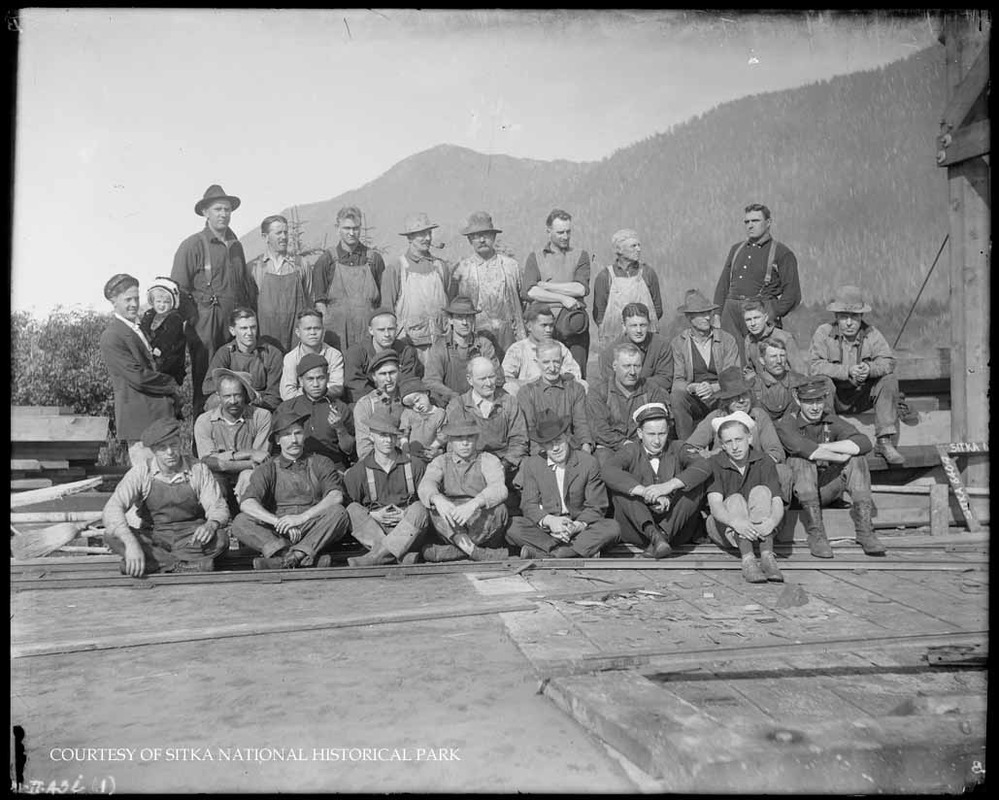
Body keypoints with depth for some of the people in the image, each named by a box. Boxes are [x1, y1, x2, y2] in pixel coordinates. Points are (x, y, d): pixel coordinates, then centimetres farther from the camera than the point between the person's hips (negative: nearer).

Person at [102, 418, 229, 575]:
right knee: (112, 536, -26)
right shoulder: (141, 472, -6)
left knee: (220, 540, -30)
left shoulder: (199, 470, -4)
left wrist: (211, 525, -30)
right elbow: (113, 508, -17)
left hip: (191, 539, -1)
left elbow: (219, 508, -4)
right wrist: (131, 543, -36)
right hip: (152, 539, 1)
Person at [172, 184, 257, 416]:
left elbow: (248, 283, 22)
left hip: (237, 323, 6)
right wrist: (193, 318, -12)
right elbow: (178, 289, -7)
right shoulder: (192, 245, -4)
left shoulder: (235, 244, 16)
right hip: (205, 326, -6)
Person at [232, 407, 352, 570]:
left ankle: (292, 558, -41)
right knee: (241, 522, -23)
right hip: (277, 535, 1)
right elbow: (247, 503, -5)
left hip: (315, 532, -1)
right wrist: (279, 522, -21)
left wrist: (302, 517, -19)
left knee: (337, 512, -27)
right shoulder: (267, 469, 12)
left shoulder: (320, 463, 12)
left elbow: (336, 496, -5)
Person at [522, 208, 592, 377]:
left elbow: (581, 289, -2)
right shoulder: (535, 258, 13)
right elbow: (530, 292, -3)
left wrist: (545, 286, -1)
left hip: (574, 321, 0)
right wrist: (563, 298, -9)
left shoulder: (580, 256, 14)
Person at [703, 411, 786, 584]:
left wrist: (772, 521, -43)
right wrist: (735, 521, -47)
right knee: (735, 500, -30)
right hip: (724, 524, -1)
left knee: (761, 492, -25)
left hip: (758, 528, 1)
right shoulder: (714, 464, -12)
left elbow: (778, 503, -18)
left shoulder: (765, 464, -7)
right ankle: (748, 560, -45)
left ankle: (767, 556, -37)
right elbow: (715, 505, -25)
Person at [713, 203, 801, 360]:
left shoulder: (782, 253, 4)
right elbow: (723, 285, 21)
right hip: (730, 317, 4)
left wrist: (771, 315, -11)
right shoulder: (735, 249, 20)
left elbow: (792, 294, -1)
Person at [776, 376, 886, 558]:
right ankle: (815, 534, -33)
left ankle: (864, 528, -21)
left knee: (857, 459, -17)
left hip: (827, 490, 4)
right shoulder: (786, 425, -11)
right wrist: (842, 456, -22)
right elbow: (806, 449, -32)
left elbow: (864, 443, -17)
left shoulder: (832, 422, 1)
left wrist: (824, 447, -23)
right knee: (802, 460, -32)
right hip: (799, 492, -4)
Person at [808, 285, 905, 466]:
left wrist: (869, 368, -33)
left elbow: (888, 361, -10)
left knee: (889, 381, -20)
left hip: (863, 395, 3)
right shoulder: (823, 332, -9)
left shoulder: (871, 333, -2)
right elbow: (816, 366, -21)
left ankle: (884, 441, -18)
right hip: (835, 396, -3)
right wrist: (848, 371, -33)